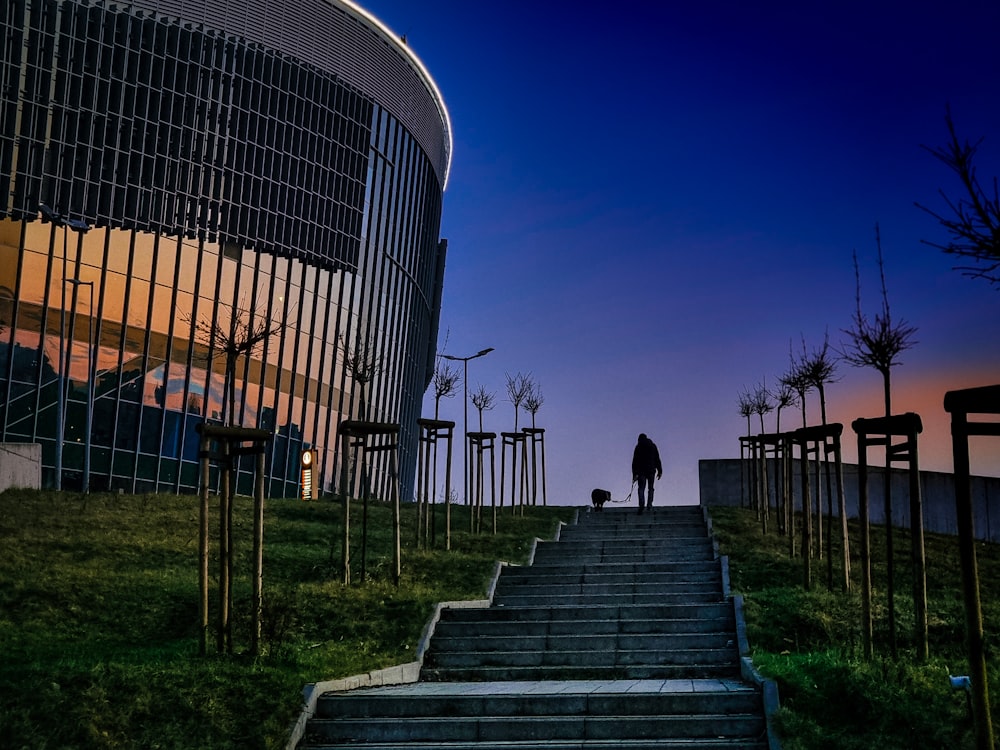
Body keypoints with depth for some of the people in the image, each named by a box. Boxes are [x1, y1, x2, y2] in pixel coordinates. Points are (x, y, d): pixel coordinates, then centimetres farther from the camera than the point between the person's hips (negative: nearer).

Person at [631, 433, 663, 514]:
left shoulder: (638, 447, 0)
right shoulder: (653, 445, 8)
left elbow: (635, 461, -6)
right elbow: (657, 459, 7)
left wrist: (635, 474, -7)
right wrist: (660, 471, 10)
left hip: (641, 471, -2)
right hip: (651, 470, 2)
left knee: (641, 489, 0)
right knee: (651, 488, 16)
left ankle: (641, 504, -19)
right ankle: (649, 504, 6)